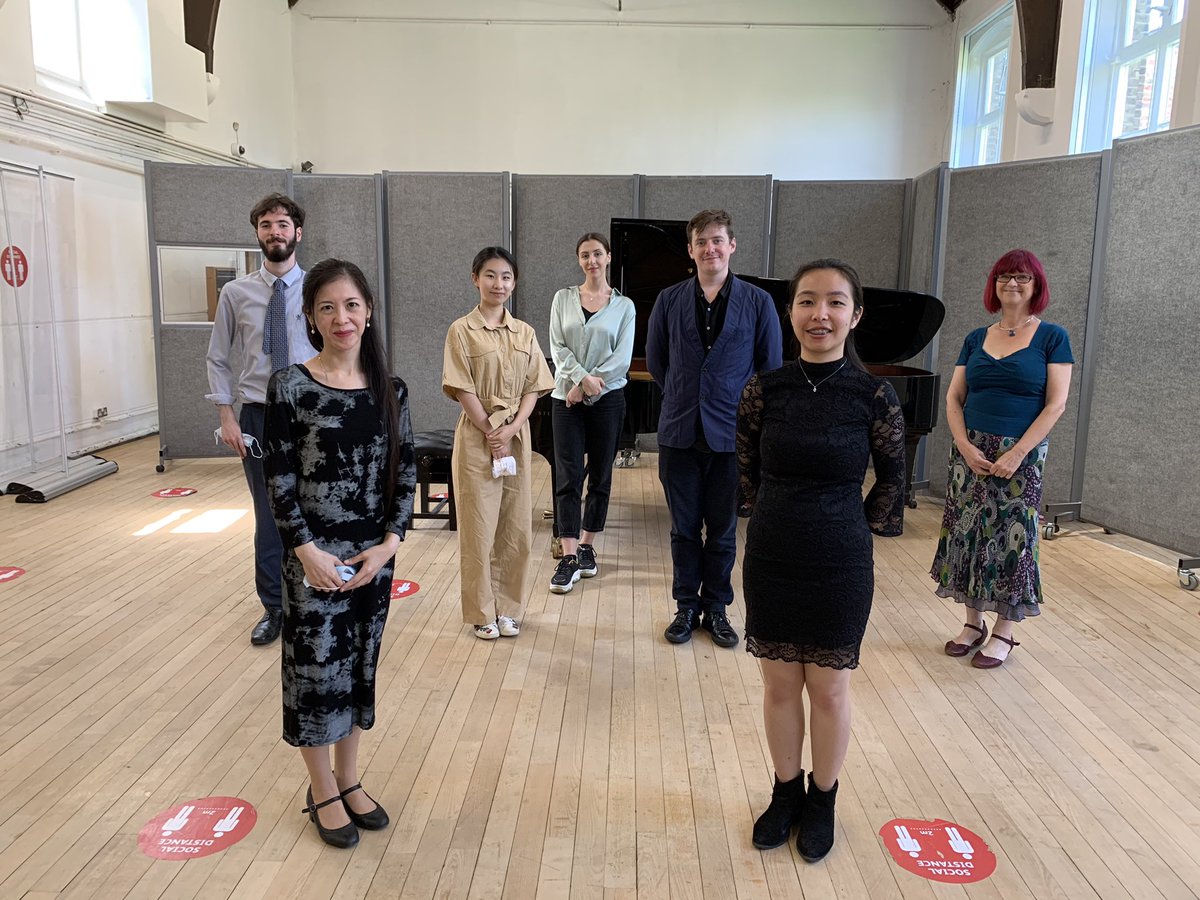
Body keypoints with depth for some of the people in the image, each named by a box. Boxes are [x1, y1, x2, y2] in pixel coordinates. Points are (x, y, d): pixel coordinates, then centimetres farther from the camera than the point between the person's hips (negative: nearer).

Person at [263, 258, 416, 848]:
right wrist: (307, 550, -14)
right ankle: (323, 792, 28)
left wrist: (389, 543, -7)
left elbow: (406, 472, 2)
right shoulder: (290, 387, -8)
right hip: (314, 555, -3)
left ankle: (349, 779, 35)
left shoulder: (388, 389, 1)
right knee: (316, 668, 8)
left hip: (374, 555, 4)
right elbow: (279, 478, -9)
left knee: (359, 666, 16)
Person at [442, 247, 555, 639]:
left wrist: (512, 429, -10)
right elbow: (464, 390, -9)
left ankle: (508, 607, 21)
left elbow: (533, 388, 4)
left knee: (516, 528, 8)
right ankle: (481, 612, 15)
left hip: (516, 436, 4)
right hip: (477, 437, -4)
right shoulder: (462, 330, -4)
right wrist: (492, 436, -12)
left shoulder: (525, 332, 8)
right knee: (479, 529, 2)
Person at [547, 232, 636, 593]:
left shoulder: (624, 305, 4)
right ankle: (569, 558, -4)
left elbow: (622, 358, -4)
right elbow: (558, 347, -1)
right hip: (566, 397, 0)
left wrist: (588, 386, -11)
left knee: (600, 475, 6)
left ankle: (587, 546, 20)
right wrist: (583, 377, -16)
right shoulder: (563, 298, 7)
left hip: (607, 399, 0)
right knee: (567, 476, -5)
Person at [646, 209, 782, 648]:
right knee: (684, 528, 10)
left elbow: (770, 368, 4)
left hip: (731, 434, -1)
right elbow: (655, 360, 14)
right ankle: (686, 607, 23)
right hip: (680, 433, 1)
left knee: (723, 530, 9)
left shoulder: (757, 302, -1)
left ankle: (716, 608, 24)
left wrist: (744, 410, 4)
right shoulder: (669, 300, 3)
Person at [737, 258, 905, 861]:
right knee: (780, 684, 14)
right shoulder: (763, 390, -6)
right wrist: (780, 520, 9)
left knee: (829, 688, 12)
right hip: (771, 562, 2)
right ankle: (786, 794, 35)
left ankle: (822, 801, 34)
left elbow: (892, 478, 5)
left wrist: (863, 532, 7)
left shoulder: (874, 396, -10)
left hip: (841, 566, -1)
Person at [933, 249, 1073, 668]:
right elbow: (954, 398, 6)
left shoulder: (1052, 338, -1)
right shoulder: (976, 339, 9)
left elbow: (1056, 403, -7)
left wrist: (1018, 453, -16)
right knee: (967, 533, 7)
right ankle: (973, 622, 21)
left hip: (1021, 455, -3)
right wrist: (966, 446, -10)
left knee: (1012, 537, 2)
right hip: (971, 452, 4)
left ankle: (1005, 632, 16)